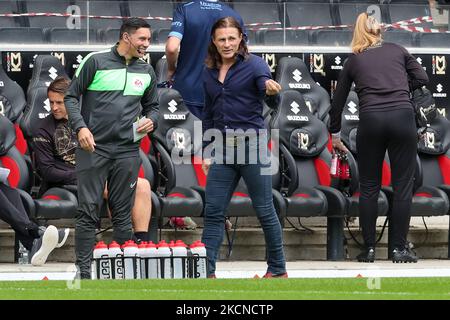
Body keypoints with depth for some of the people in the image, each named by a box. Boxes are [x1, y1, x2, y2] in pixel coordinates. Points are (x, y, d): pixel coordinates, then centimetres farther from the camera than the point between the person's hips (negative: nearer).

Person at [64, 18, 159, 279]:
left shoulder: (147, 71, 11)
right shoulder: (96, 62, -3)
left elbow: (152, 106, 22)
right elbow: (71, 96, 0)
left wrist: (151, 120, -1)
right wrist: (80, 126, -14)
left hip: (127, 151, 4)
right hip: (93, 148, -4)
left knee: (123, 213, 7)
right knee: (88, 210, -5)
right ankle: (84, 271, -2)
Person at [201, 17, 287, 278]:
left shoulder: (253, 64, -5)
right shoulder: (209, 73, 11)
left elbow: (265, 82, -26)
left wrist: (271, 88, -51)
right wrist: (207, 153, 13)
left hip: (252, 147, -5)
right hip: (223, 149, 5)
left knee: (265, 210, 1)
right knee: (213, 211, 0)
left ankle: (278, 269, 12)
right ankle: (207, 271, 2)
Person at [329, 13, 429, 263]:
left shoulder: (354, 60, 18)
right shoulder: (397, 50, 18)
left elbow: (338, 101, 23)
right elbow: (421, 78, 9)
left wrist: (335, 134, 35)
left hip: (371, 120, 0)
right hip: (402, 117, 0)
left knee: (369, 187, 10)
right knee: (403, 186, 4)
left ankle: (369, 249, 10)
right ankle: (400, 249, 2)